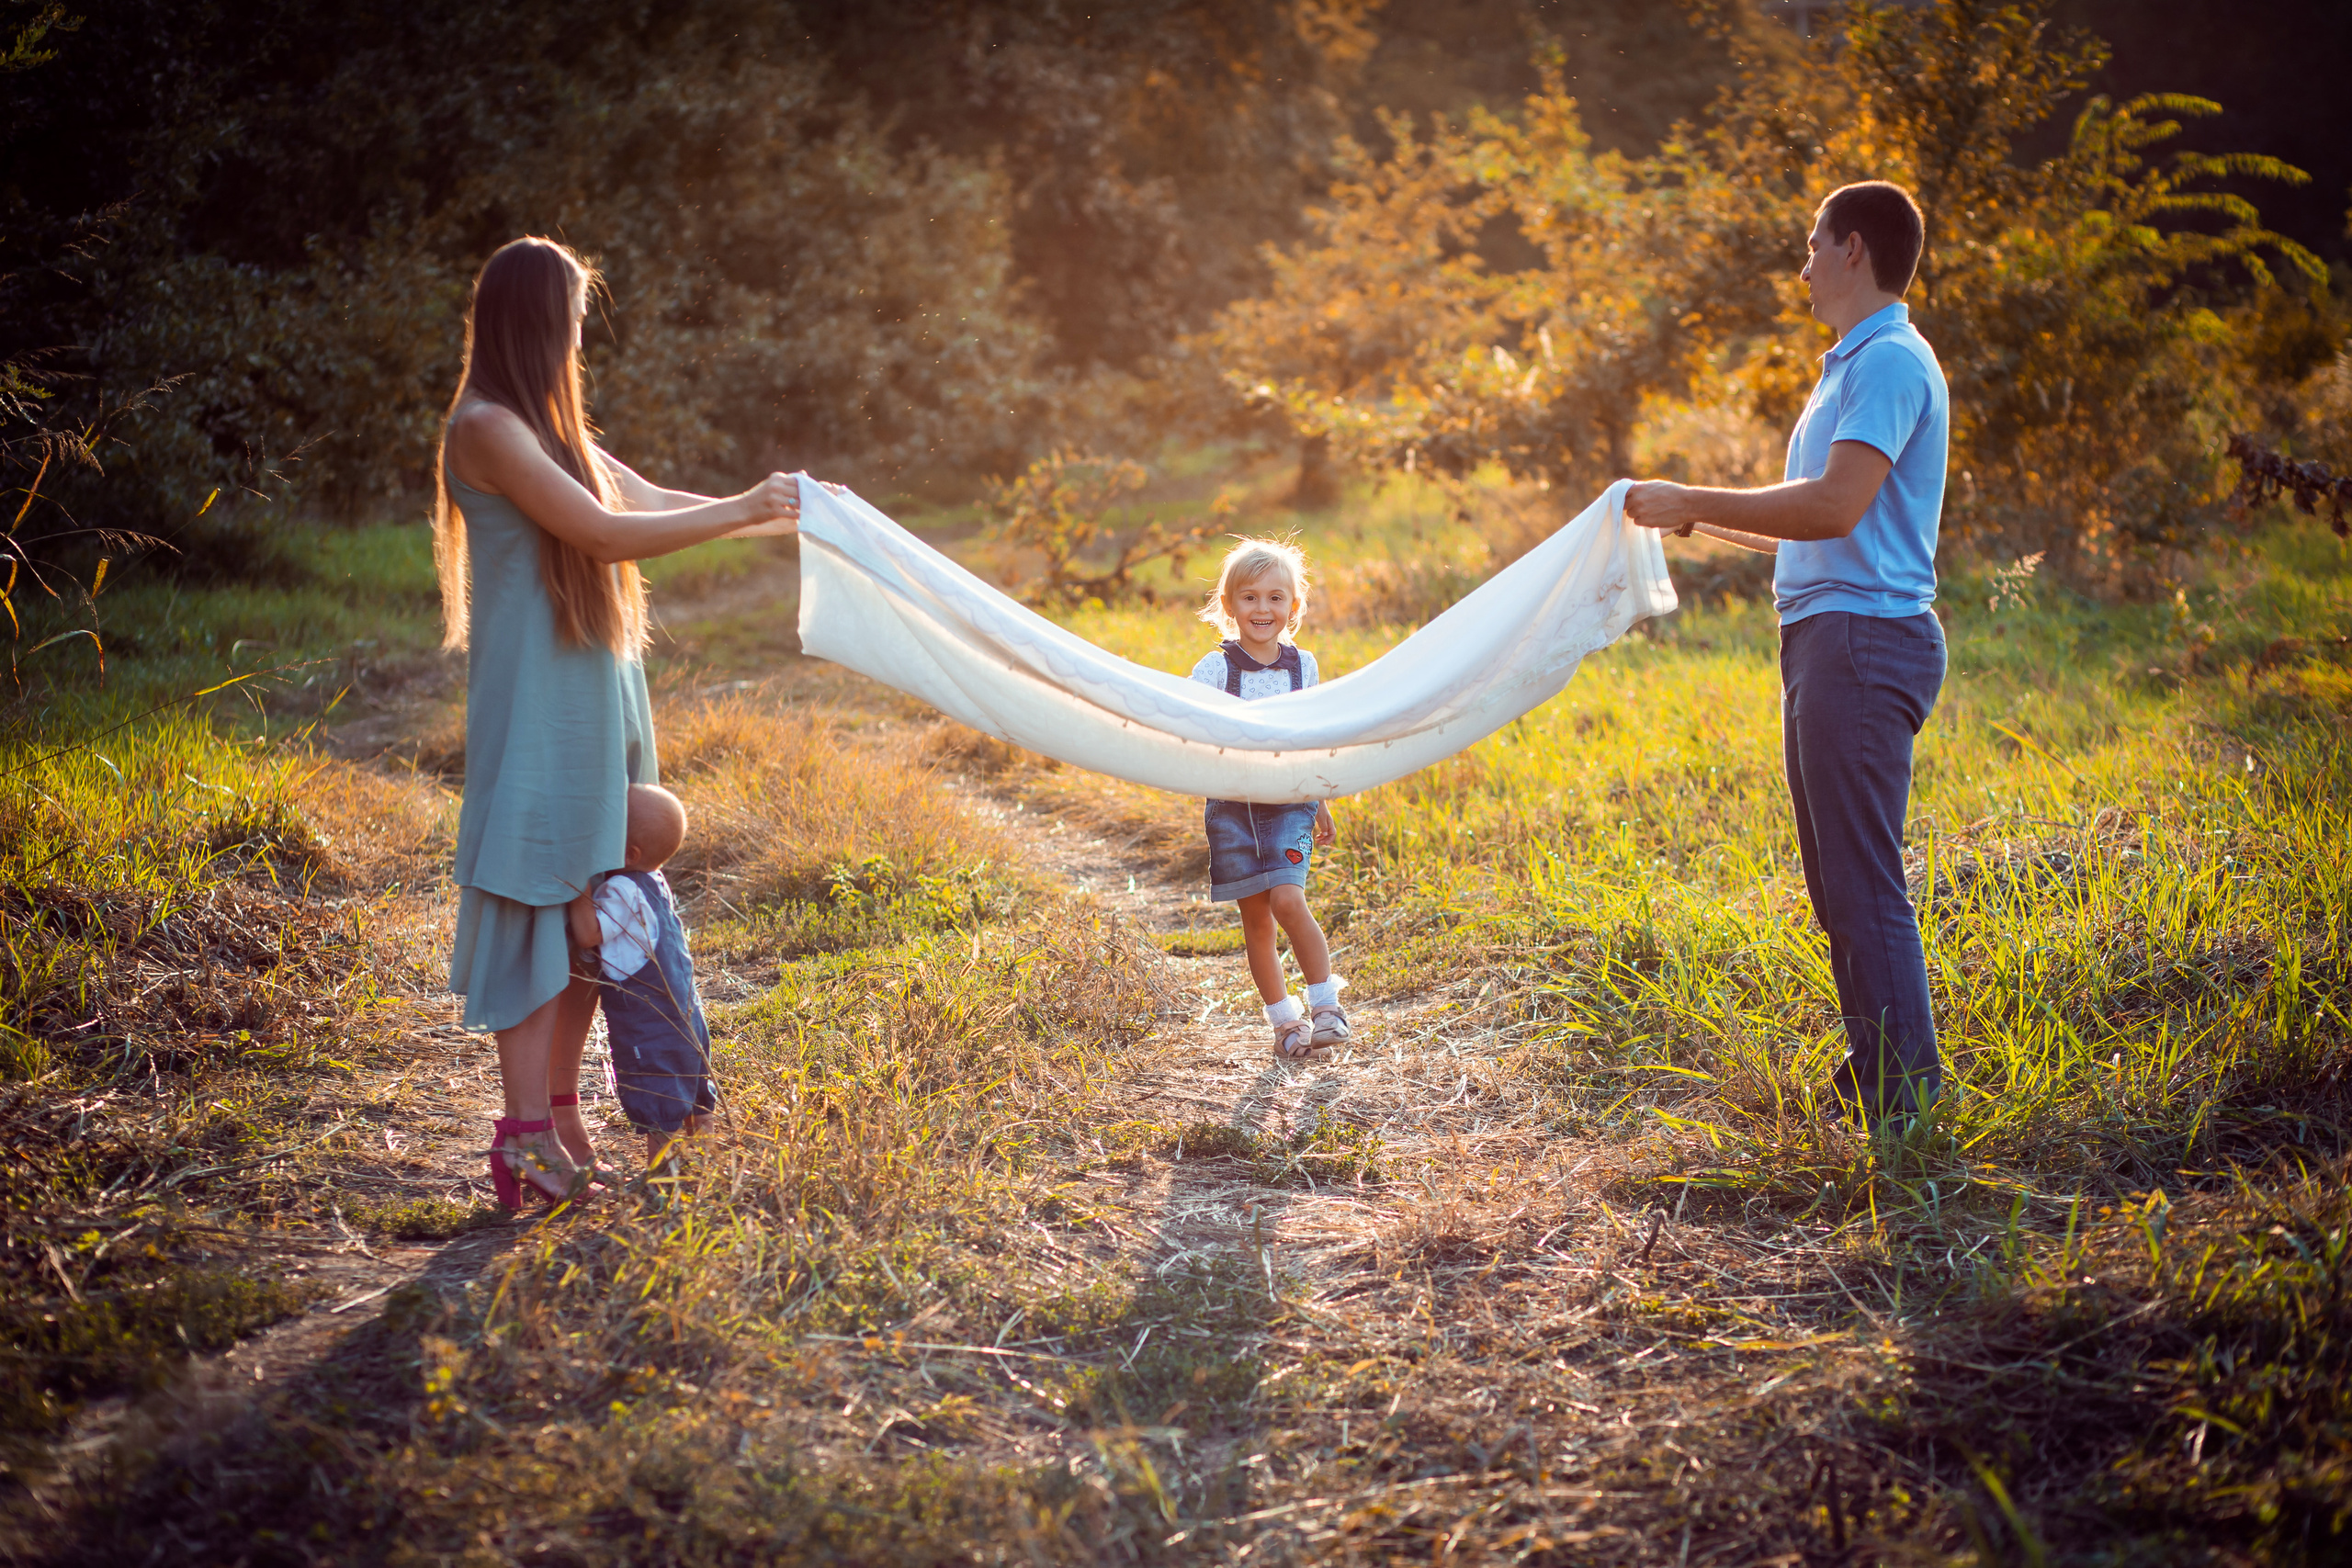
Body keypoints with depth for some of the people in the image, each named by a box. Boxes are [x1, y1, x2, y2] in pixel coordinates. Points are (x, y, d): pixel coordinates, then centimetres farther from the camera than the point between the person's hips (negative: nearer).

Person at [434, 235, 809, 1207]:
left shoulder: (549, 427, 17)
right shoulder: (488, 428, -14)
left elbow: (651, 499, 24)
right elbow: (607, 534, -18)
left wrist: (775, 518, 22)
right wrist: (742, 510, -12)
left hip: (594, 694, 9)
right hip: (535, 700, -9)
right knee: (532, 896, -7)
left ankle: (562, 1109, 18)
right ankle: (527, 1131, -3)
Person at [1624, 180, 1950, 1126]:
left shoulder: (1891, 360, -12)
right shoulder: (1854, 363, 22)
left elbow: (1836, 509, -23)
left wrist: (1692, 502, -16)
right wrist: (1702, 521, 27)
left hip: (1864, 639, -11)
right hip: (1827, 639, 11)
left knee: (1863, 883, -10)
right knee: (1839, 881, 15)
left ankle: (1902, 1099, -6)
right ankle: (1875, 1075, 24)